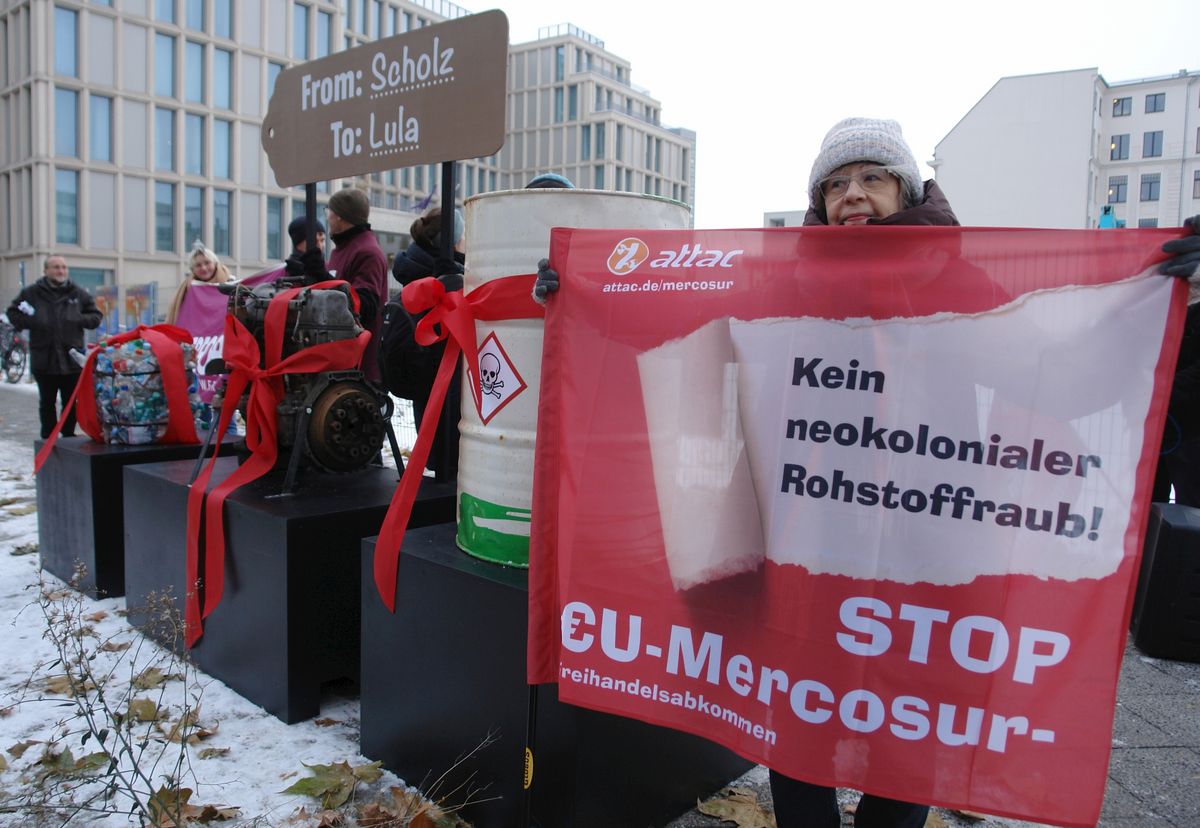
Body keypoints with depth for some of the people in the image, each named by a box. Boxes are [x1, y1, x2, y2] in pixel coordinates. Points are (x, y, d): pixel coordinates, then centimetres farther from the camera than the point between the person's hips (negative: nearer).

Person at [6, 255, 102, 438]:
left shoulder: (78, 293, 5)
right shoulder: (31, 293, 2)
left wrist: (80, 319, -10)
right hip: (44, 358, 0)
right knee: (46, 402, 9)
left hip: (72, 358, 1)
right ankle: (48, 438, 19)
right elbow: (13, 313, 10)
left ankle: (69, 436, 19)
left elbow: (95, 317, 9)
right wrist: (30, 322, -9)